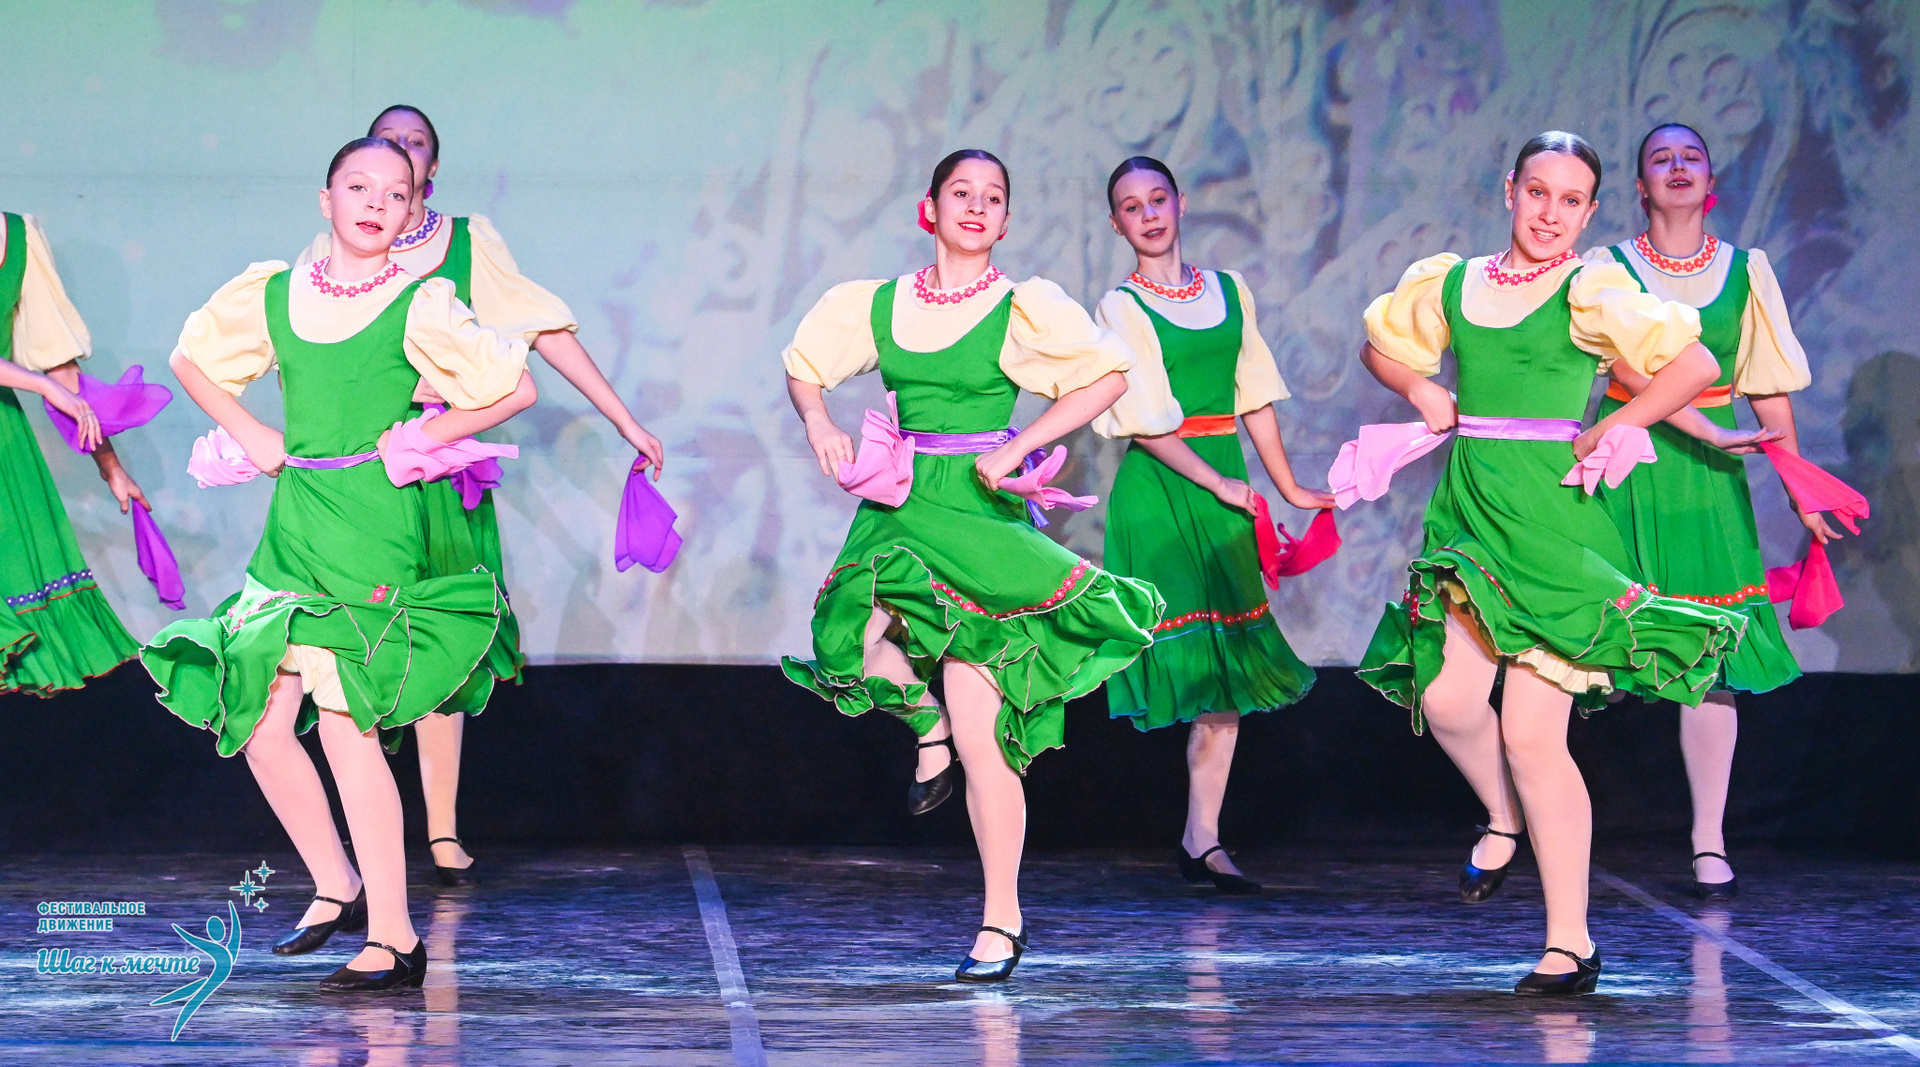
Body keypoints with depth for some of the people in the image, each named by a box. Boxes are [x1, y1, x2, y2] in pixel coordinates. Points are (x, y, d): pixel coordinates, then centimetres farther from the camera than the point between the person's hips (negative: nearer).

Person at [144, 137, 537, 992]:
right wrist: (247, 433, 11)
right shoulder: (271, 295, 9)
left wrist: (425, 437, -4)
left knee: (346, 720, -11)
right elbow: (191, 359, 24)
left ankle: (392, 939, -6)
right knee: (259, 722, 4)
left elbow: (515, 388, 0)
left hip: (372, 526, -6)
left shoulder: (419, 308, -3)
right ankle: (337, 889, 24)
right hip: (293, 523, 6)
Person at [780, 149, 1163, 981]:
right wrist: (820, 425, 2)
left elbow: (1108, 375, -6)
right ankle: (927, 710, 12)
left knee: (977, 725, -9)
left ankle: (1002, 921, 1)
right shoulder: (878, 306, 9)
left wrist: (1017, 446, -12)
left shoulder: (1021, 311, -2)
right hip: (899, 504, 4)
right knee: (850, 641, -25)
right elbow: (804, 366, 22)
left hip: (981, 510, -4)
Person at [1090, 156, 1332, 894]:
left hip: (1227, 486, 5)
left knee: (1231, 662, 1)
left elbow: (1254, 398, 16)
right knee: (1192, 659, -11)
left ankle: (1204, 838, 5)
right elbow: (1145, 421, -9)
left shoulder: (1229, 292, 12)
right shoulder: (1121, 308, -2)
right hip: (1159, 489, -5)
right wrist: (1217, 482, -13)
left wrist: (1289, 487, 15)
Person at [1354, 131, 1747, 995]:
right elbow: (1380, 343, 28)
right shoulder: (1450, 282, 11)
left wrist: (1611, 430, -8)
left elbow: (1695, 364, -9)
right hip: (1467, 507, 4)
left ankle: (1570, 944, 2)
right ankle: (1504, 819, 25)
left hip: (1553, 516, -4)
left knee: (1532, 732, -7)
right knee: (1448, 702, -10)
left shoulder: (1590, 291, -3)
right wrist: (1423, 392, 10)